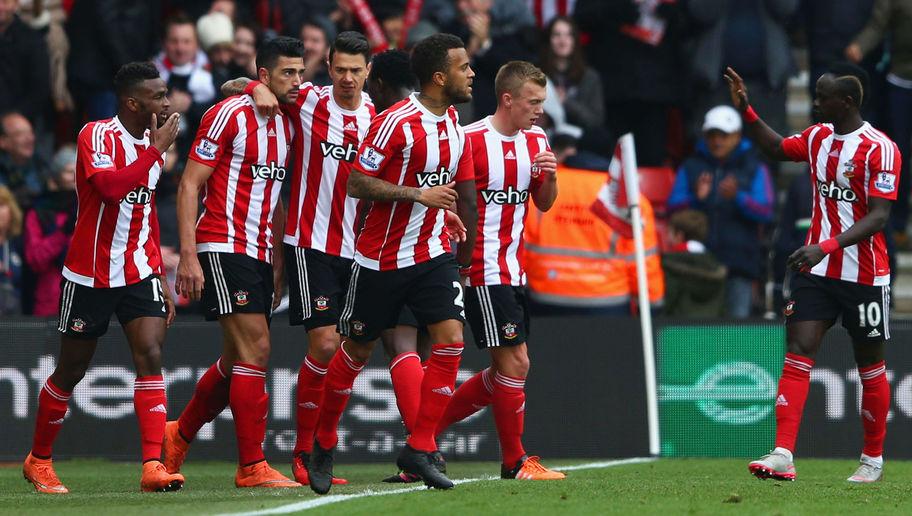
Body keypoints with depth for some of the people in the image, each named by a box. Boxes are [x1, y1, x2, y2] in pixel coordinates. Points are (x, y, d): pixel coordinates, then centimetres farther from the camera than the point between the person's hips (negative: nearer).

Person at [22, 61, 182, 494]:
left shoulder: (152, 144, 8)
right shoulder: (96, 136, -15)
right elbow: (112, 187, -33)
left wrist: (159, 277, 17)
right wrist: (155, 150, -26)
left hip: (137, 272, 5)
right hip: (90, 274, -5)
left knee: (150, 354, -14)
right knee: (71, 370, 6)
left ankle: (152, 466, -18)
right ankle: (38, 460, 26)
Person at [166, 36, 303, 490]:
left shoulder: (286, 125, 13)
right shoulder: (228, 116, -10)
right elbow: (189, 184, -10)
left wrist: (279, 264, 19)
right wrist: (188, 255, -17)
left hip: (260, 253, 8)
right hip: (223, 246, -8)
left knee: (238, 361, 12)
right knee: (255, 350, -14)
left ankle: (179, 435, 31)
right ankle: (252, 466, -12)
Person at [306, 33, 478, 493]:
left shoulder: (454, 124, 5)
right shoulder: (396, 123, -17)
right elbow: (357, 182, -19)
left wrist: (465, 256, 17)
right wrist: (419, 193, -22)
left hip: (433, 255, 6)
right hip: (381, 259, -5)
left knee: (450, 339, -12)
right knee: (356, 350, 6)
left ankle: (419, 449, -6)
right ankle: (324, 443, 27)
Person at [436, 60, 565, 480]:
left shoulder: (536, 141, 8)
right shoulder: (471, 140, -13)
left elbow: (543, 204, 15)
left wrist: (549, 177, -6)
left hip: (514, 269, 8)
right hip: (483, 269, -8)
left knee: (502, 373, 11)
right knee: (516, 362, -9)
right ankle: (514, 462, 3)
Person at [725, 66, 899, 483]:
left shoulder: (880, 149, -15)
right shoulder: (818, 137, 6)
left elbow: (879, 216, -21)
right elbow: (777, 148, 27)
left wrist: (828, 246, -31)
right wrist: (746, 111, 14)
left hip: (864, 276, -5)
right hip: (816, 271, 6)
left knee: (870, 367, 8)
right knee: (798, 354, -9)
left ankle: (873, 460, 23)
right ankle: (783, 456, -17)